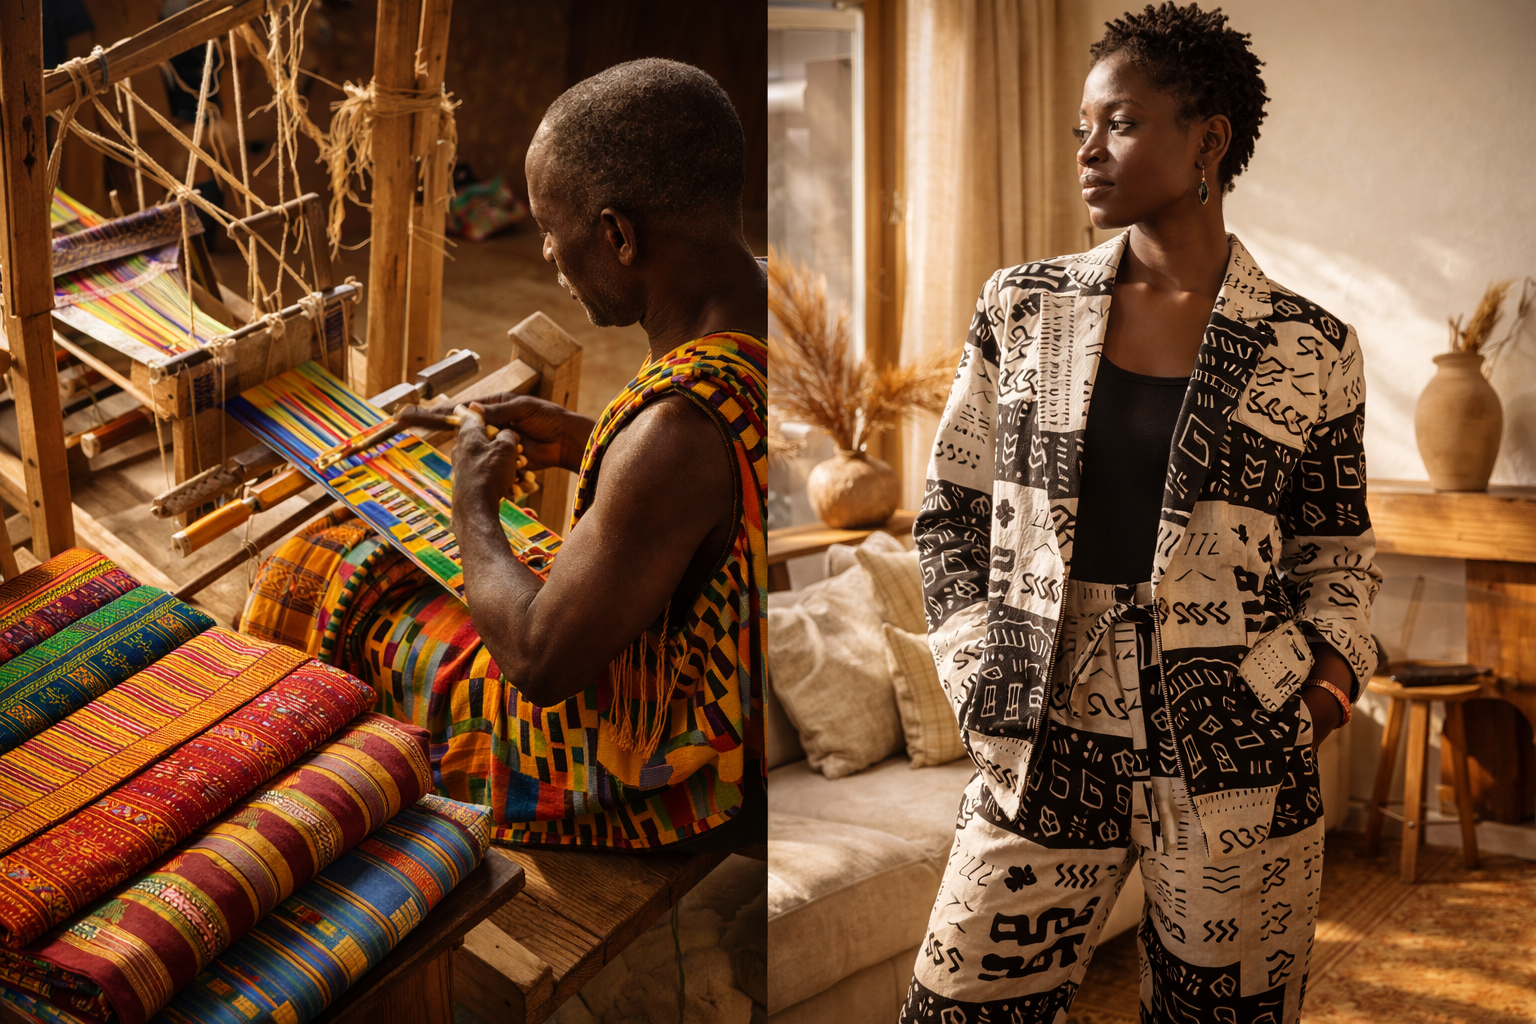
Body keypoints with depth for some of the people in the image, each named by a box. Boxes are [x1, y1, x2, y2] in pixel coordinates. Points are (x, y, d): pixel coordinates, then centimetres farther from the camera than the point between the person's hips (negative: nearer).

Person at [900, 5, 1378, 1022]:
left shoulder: (1310, 348, 0)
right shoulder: (1022, 309, 3)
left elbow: (1337, 548, 11)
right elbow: (953, 513, 10)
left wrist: (1333, 668, -5)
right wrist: (980, 668, 0)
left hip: (1236, 766, -1)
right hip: (1043, 752, 1)